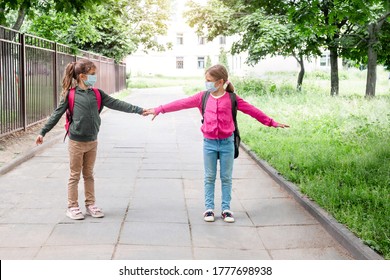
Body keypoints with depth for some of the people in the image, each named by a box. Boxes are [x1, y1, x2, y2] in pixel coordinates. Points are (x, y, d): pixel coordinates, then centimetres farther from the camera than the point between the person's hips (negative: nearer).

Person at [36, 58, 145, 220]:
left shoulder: (97, 94, 3)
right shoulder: (70, 95, -9)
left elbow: (116, 104, 0)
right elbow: (57, 114, -5)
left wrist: (138, 110, -5)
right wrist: (43, 132, -7)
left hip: (92, 141, 4)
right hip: (76, 142, -4)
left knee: (89, 175, 15)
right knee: (75, 176, 7)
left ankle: (90, 205, 24)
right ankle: (72, 207, 17)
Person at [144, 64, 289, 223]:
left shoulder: (232, 99, -3)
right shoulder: (203, 97, 1)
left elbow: (252, 110, 1)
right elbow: (182, 103, 0)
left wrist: (271, 123, 3)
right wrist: (159, 110, -2)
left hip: (227, 143, -1)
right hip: (209, 143, 1)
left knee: (226, 178, 8)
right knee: (209, 177, 8)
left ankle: (226, 209, 17)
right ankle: (209, 208, 17)